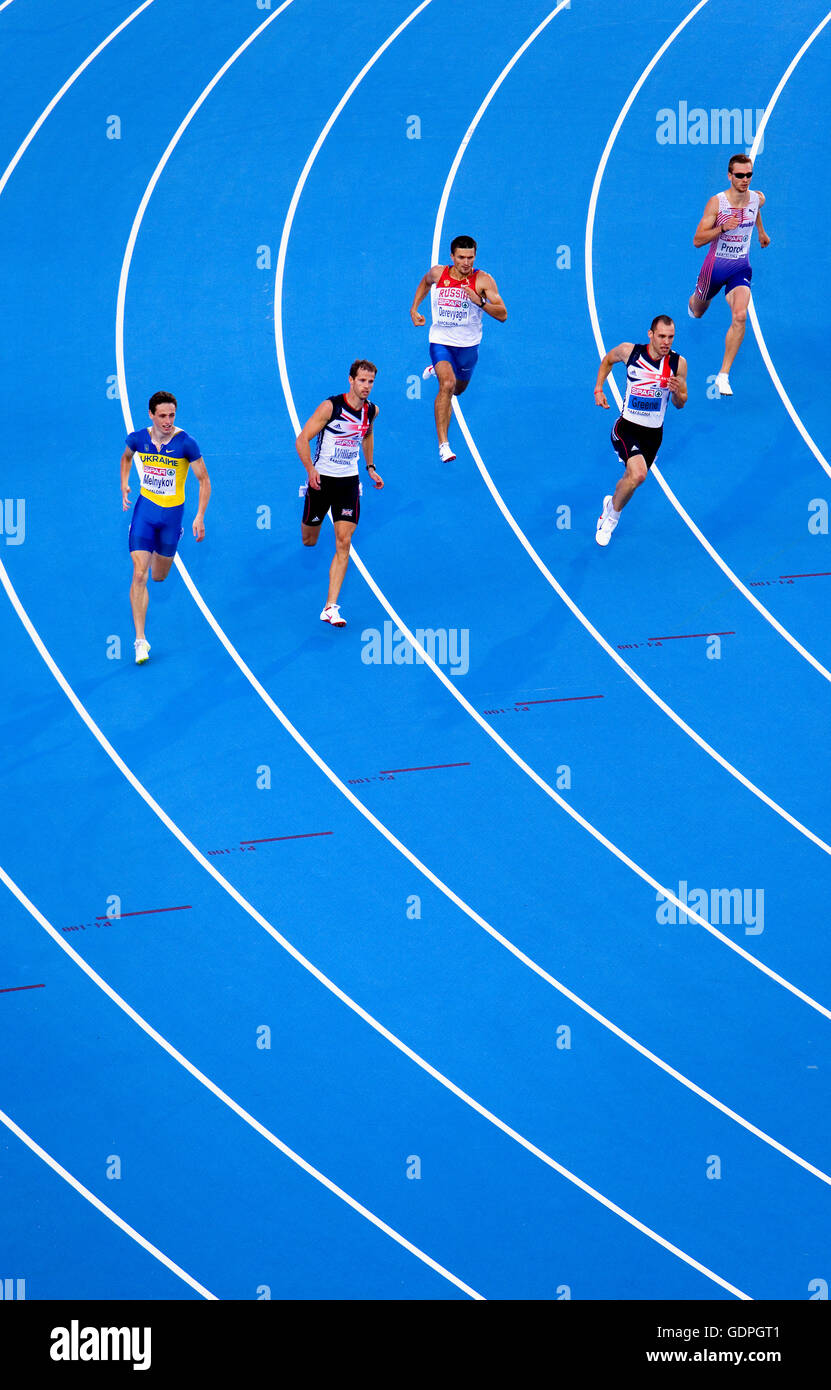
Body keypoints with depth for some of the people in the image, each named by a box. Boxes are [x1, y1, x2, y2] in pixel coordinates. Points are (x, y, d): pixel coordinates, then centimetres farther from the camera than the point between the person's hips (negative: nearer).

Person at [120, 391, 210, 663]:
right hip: (144, 508, 1)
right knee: (139, 575, -12)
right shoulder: (138, 438, -7)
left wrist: (200, 516, -15)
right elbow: (126, 458, 18)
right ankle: (140, 640, -7)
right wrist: (124, 485, 5)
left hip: (172, 512, -1)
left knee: (159, 576, 15)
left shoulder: (185, 443, -16)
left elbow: (204, 480, -8)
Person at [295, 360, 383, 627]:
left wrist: (370, 467, 19)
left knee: (343, 544, -9)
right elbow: (302, 439, -15)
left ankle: (330, 607, -9)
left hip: (349, 482, 3)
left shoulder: (371, 410, 0)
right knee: (308, 541, 10)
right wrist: (310, 469, -26)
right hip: (322, 479, -3)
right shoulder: (330, 406, -16)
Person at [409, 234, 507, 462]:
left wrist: (480, 302, -35)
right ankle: (443, 444, -27)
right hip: (440, 341, -1)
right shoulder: (438, 273, -8)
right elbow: (425, 282, 19)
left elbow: (502, 315, -20)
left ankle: (436, 370, 61)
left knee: (458, 389, 24)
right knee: (447, 385, -26)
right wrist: (414, 309, 13)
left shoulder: (483, 280, -15)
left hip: (468, 345, 1)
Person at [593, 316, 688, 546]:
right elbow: (608, 360, 12)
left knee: (632, 479, 16)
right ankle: (613, 514, 2)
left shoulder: (677, 363, -9)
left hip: (654, 433, 3)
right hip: (626, 427, -3)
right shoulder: (630, 351, -12)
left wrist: (678, 393, -21)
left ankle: (611, 504, 52)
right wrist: (598, 390, 4)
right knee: (638, 474, -26)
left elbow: (680, 405, 2)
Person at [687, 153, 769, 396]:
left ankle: (723, 376, -16)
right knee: (698, 313, 23)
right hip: (715, 266, -1)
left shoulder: (758, 198, -7)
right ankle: (694, 299, 66)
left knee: (740, 316, -23)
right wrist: (723, 228, -34)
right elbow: (697, 240, -20)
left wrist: (761, 231, 33)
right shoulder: (716, 202, -20)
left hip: (740, 268, 1)